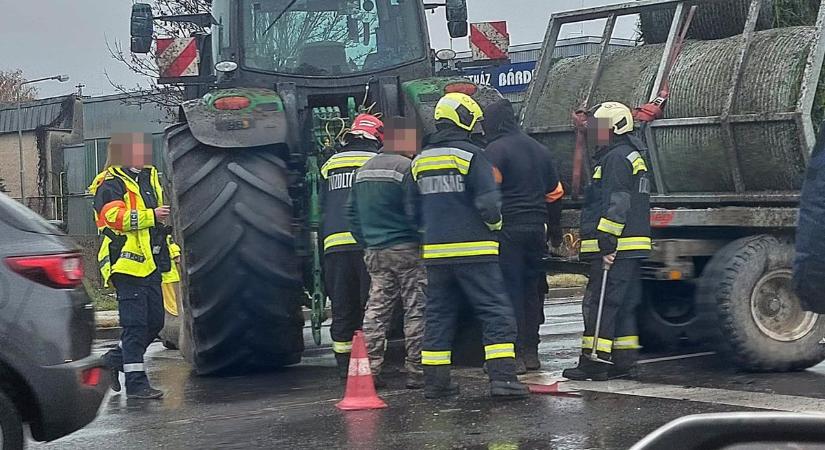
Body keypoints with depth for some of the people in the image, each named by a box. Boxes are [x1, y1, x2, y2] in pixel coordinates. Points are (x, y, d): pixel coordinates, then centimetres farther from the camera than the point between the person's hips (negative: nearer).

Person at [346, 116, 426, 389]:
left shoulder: (364, 171, 13)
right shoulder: (406, 167, -11)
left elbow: (352, 213, 16)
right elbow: (414, 213, -15)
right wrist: (424, 239, -3)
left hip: (374, 252, 7)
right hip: (406, 249, -7)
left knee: (376, 310, 9)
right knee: (415, 310, -1)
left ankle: (369, 370, 7)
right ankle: (416, 372, -1)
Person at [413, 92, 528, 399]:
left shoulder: (421, 160, 11)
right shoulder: (470, 155, -10)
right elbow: (489, 203, -16)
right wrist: (495, 224, 4)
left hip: (435, 251, 6)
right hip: (473, 250, -6)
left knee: (438, 315, 12)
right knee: (496, 312, -2)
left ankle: (435, 381, 13)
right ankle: (502, 377, -10)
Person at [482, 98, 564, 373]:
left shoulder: (495, 150, -7)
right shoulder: (539, 150, 16)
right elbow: (555, 193, 21)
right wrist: (555, 233, 28)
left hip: (508, 229, -7)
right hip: (536, 228, 7)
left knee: (510, 291, -4)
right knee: (531, 289, 13)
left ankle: (515, 356, -6)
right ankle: (531, 353, 16)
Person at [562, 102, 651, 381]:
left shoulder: (617, 158, -11)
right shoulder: (632, 157, 23)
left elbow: (617, 205, -20)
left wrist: (607, 240, -23)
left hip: (614, 247, -11)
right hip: (628, 249, 11)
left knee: (600, 304, -9)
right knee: (623, 305, 12)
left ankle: (593, 362, -9)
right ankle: (623, 361, 15)